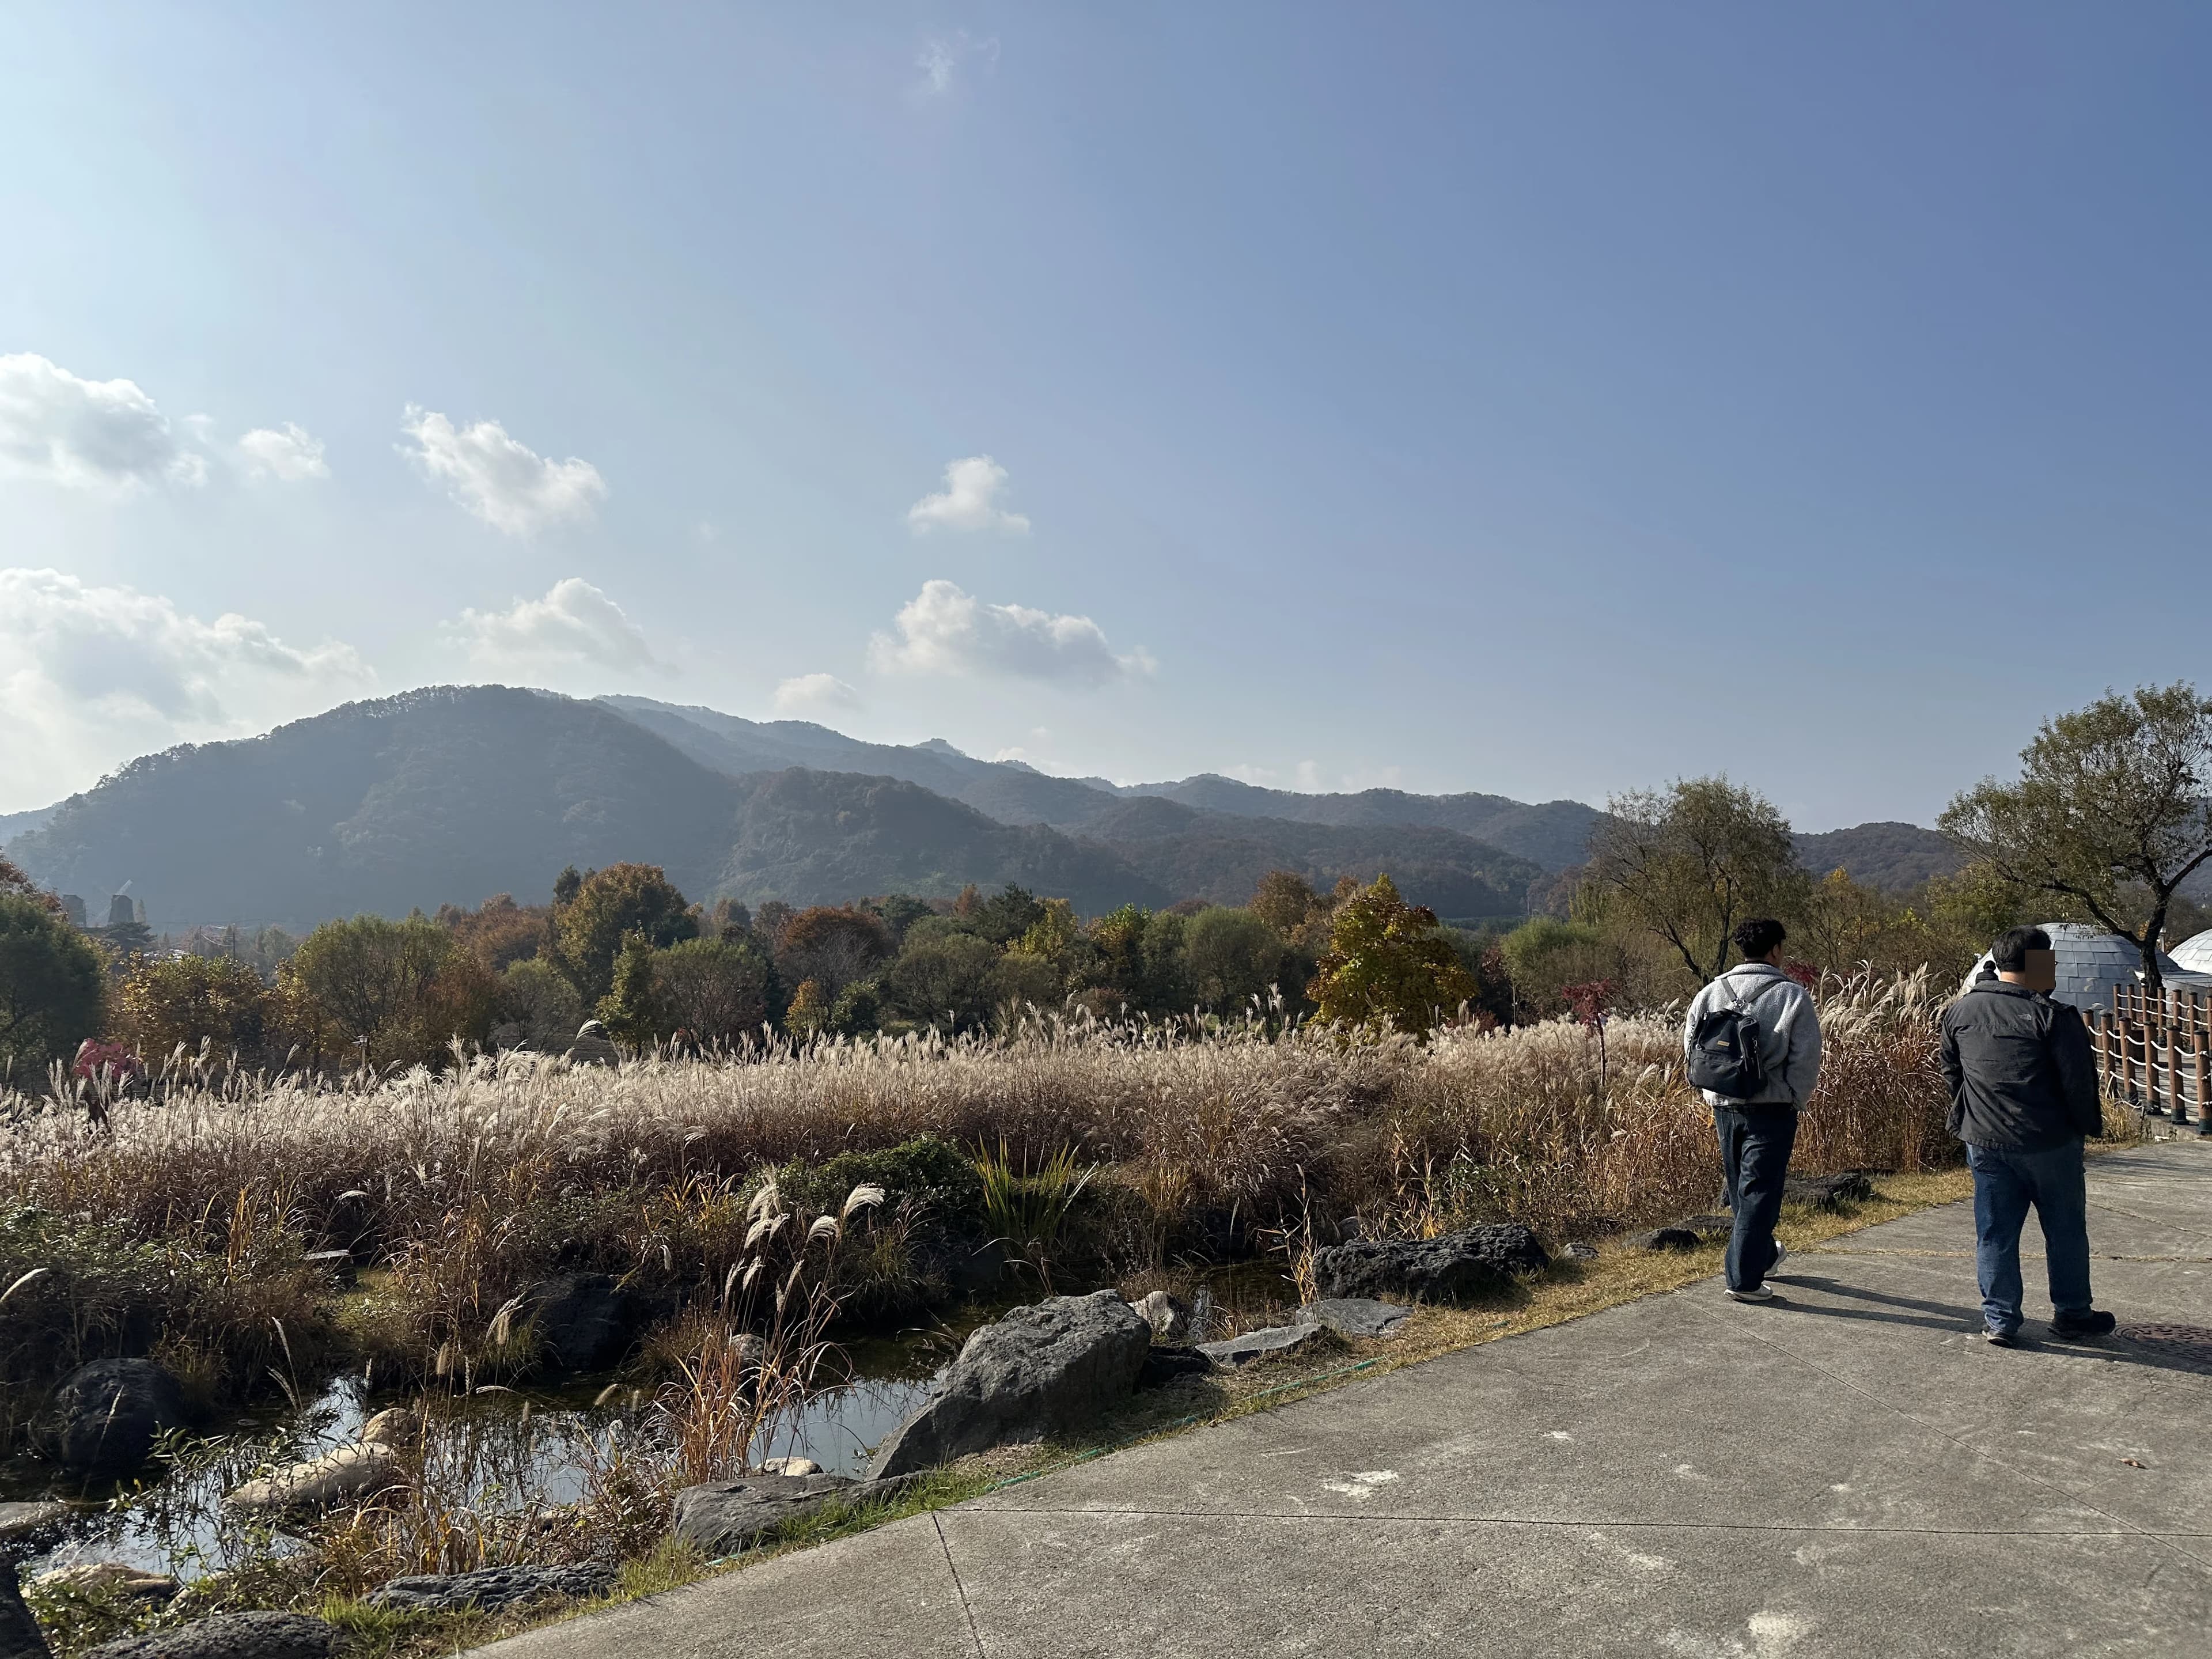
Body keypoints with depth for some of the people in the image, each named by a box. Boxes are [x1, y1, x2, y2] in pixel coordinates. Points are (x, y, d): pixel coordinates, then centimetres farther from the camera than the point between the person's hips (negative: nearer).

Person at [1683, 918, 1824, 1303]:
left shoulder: (1712, 992, 4)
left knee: (1740, 1189, 20)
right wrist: (1795, 1100, 4)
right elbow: (1806, 1059, -11)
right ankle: (1744, 1278, 0)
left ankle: (1764, 1254, 40)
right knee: (1759, 1193, 0)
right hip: (1771, 1109, -5)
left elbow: (1691, 1046, 8)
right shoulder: (1792, 995, -9)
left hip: (1723, 1107, 5)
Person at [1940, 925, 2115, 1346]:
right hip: (2048, 1140, -4)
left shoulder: (1959, 1012, 2)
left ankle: (1999, 1319, 12)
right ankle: (2071, 1313, 26)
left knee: (1994, 1233, 9)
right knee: (2065, 1228, 14)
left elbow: (1951, 1073, 11)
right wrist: (2090, 1123, 4)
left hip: (1984, 1142, 4)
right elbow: (2078, 1080, -12)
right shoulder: (2052, 1015, -15)